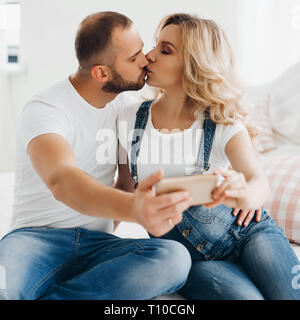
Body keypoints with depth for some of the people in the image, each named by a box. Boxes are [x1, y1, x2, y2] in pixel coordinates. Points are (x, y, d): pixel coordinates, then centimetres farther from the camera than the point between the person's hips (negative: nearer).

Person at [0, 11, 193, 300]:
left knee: (175, 258, -30)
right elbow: (61, 180, -33)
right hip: (38, 237, -6)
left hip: (98, 244, 7)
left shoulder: (125, 106, 10)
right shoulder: (43, 110, -12)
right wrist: (133, 208, -53)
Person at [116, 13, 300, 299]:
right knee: (246, 296, -28)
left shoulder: (224, 125, -11)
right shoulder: (129, 120, -4)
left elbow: (258, 180, -29)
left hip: (247, 233, 0)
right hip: (191, 260, 1)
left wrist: (246, 195, -50)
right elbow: (126, 189, 9)